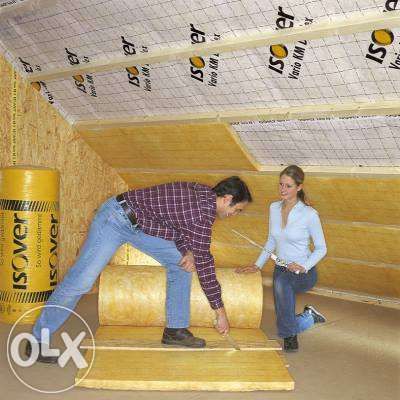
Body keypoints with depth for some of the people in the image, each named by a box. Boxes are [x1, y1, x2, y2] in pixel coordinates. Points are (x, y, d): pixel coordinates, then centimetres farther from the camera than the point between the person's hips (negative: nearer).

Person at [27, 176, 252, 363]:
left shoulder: (203, 194, 3)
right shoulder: (204, 209, -24)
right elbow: (203, 261, -23)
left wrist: (187, 251, -7)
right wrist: (220, 310, -15)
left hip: (139, 225, 10)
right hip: (116, 219, -10)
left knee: (180, 261, 7)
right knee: (80, 281, -9)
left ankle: (175, 330, 13)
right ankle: (38, 341, 4)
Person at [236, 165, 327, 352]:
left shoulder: (309, 214, -16)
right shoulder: (274, 208, 0)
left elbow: (321, 249, -8)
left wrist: (303, 266, -23)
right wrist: (257, 265, 5)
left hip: (304, 273, -6)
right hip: (281, 270, 6)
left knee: (282, 281, -40)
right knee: (285, 321, 6)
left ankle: (290, 336, -23)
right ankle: (309, 316, 40)